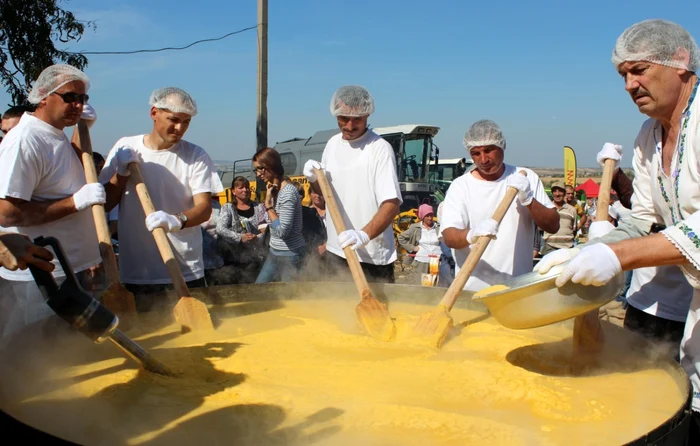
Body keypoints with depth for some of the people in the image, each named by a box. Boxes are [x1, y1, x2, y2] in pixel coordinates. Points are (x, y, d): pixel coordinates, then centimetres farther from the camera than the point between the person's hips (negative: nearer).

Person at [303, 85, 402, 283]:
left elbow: (392, 204, -20)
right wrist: (314, 179, -3)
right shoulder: (332, 144, 8)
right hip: (336, 251, 6)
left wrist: (364, 235, -34)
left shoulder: (380, 148, -13)